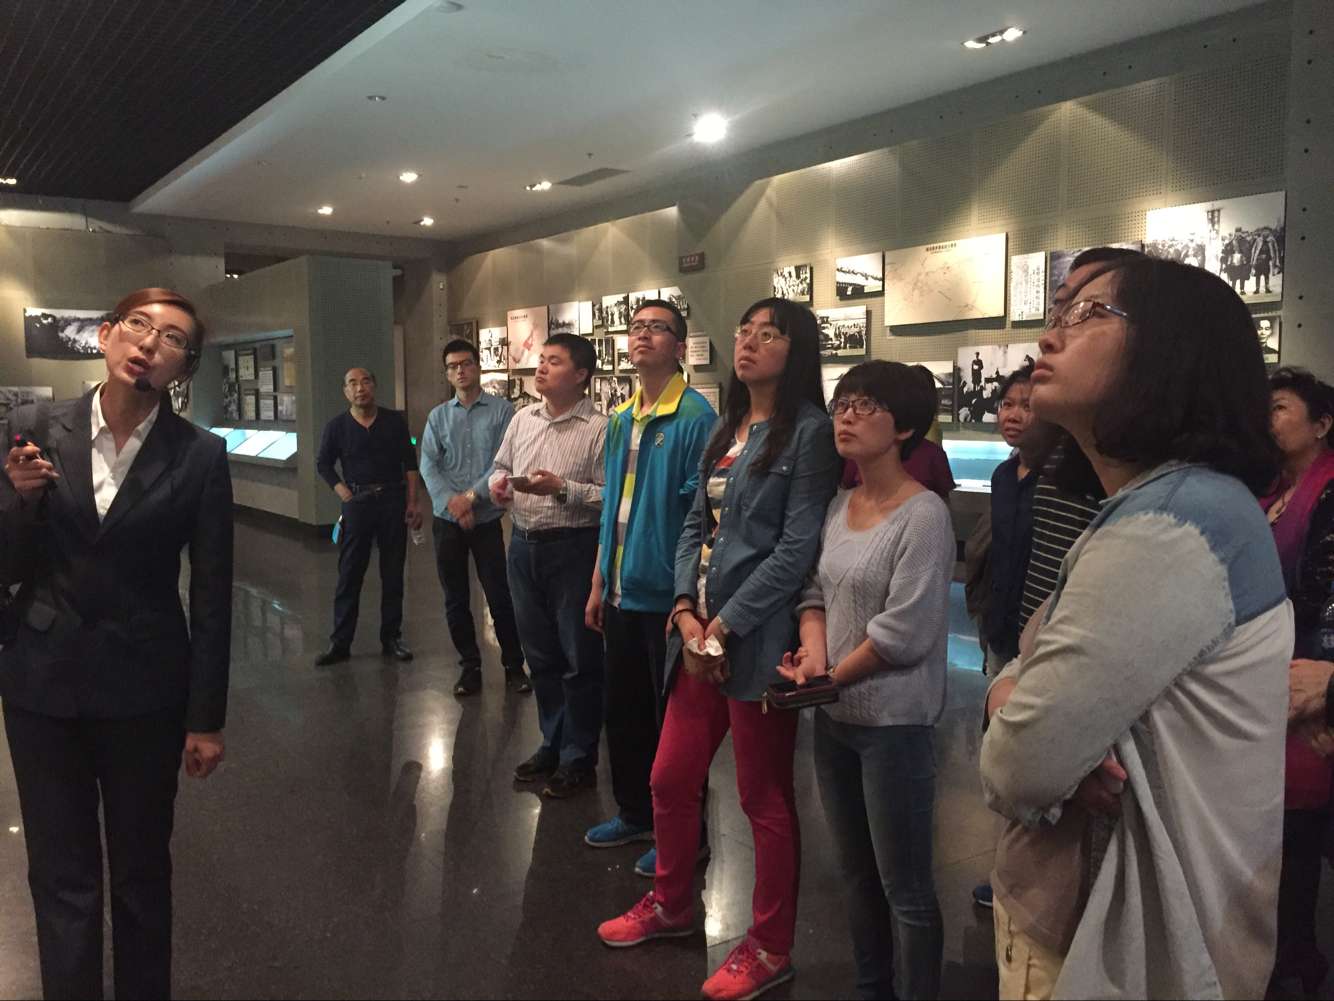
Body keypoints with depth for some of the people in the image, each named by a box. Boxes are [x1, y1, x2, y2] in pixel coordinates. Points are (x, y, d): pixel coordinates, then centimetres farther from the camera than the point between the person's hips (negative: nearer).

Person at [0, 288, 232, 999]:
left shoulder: (199, 456, -8)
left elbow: (212, 597, -5)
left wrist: (207, 719, -4)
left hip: (144, 686, -1)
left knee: (143, 870, 15)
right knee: (61, 876, 13)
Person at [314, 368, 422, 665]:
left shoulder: (394, 421, 1)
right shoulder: (337, 427, 1)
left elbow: (409, 463, 5)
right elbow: (323, 464, 13)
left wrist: (412, 503, -2)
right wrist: (342, 492, -1)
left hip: (393, 500, 1)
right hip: (357, 503, 0)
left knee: (393, 573, 7)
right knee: (349, 574, 2)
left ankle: (391, 638, 17)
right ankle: (340, 643, 9)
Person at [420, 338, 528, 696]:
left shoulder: (502, 411, -2)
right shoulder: (438, 416, 8)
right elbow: (428, 465, 0)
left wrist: (472, 496, -14)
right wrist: (451, 502, -14)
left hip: (487, 519, -3)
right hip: (447, 521, 3)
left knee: (500, 596, -1)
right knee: (456, 599, 9)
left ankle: (514, 667, 14)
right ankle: (470, 667, 22)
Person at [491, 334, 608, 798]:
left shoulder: (598, 428, -12)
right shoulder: (522, 419, 9)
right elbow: (502, 465, 20)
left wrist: (561, 488, -23)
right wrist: (498, 483, -2)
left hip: (573, 549, -7)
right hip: (524, 545, 7)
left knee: (580, 659, 5)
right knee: (540, 654, 17)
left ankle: (579, 760, 19)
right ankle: (552, 745, 34)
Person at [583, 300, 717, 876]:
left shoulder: (694, 416, -13)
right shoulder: (620, 420, 10)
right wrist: (599, 582, 15)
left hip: (666, 595, -7)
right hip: (622, 594, 7)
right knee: (623, 711, 18)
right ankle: (635, 814, 36)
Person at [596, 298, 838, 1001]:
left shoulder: (809, 431, -9)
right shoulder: (725, 431, 14)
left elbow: (797, 548, -14)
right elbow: (695, 527, 12)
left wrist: (723, 626, -14)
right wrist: (686, 611, -4)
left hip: (757, 639, -7)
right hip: (699, 632, 7)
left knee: (765, 799, 7)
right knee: (671, 780, 17)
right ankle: (670, 905, 40)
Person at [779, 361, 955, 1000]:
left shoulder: (924, 515, -16)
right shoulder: (839, 505, 7)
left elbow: (903, 631, -20)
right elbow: (816, 592, 9)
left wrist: (831, 678, -11)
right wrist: (814, 653, -11)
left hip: (893, 724, -8)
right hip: (833, 716, 8)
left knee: (904, 888, 5)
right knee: (855, 872, 21)